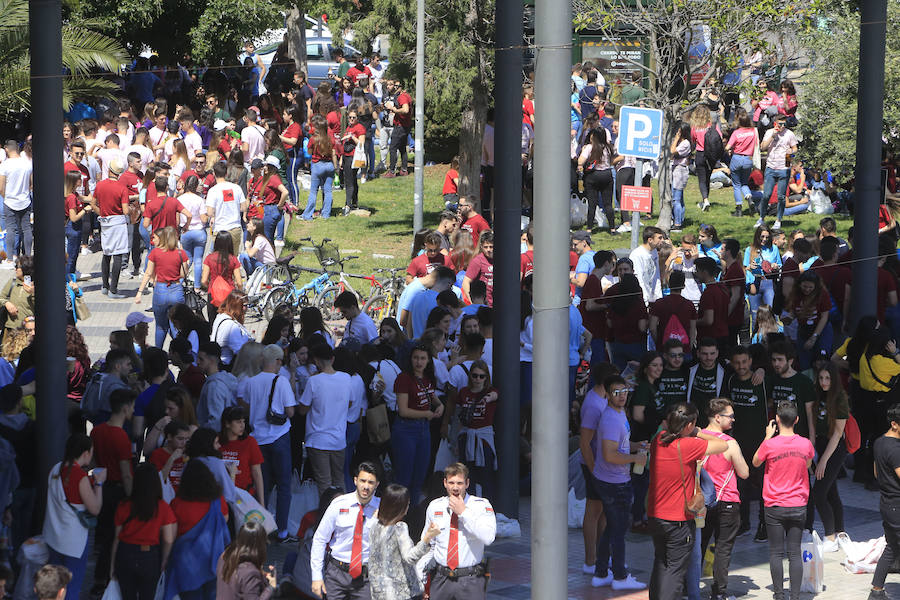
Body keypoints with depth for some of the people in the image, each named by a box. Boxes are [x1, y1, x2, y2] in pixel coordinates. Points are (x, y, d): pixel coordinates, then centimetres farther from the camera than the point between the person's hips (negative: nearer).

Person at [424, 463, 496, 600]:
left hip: (471, 581, -3)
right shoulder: (434, 506, 9)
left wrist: (463, 512, -17)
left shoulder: (481, 505, -3)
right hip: (441, 579, 3)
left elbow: (488, 537, -19)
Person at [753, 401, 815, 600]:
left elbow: (756, 462, 7)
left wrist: (768, 436, 9)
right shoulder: (806, 444, -4)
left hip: (775, 506, -2)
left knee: (776, 553, 4)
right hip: (798, 505, 2)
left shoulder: (770, 444, -13)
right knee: (795, 553, 5)